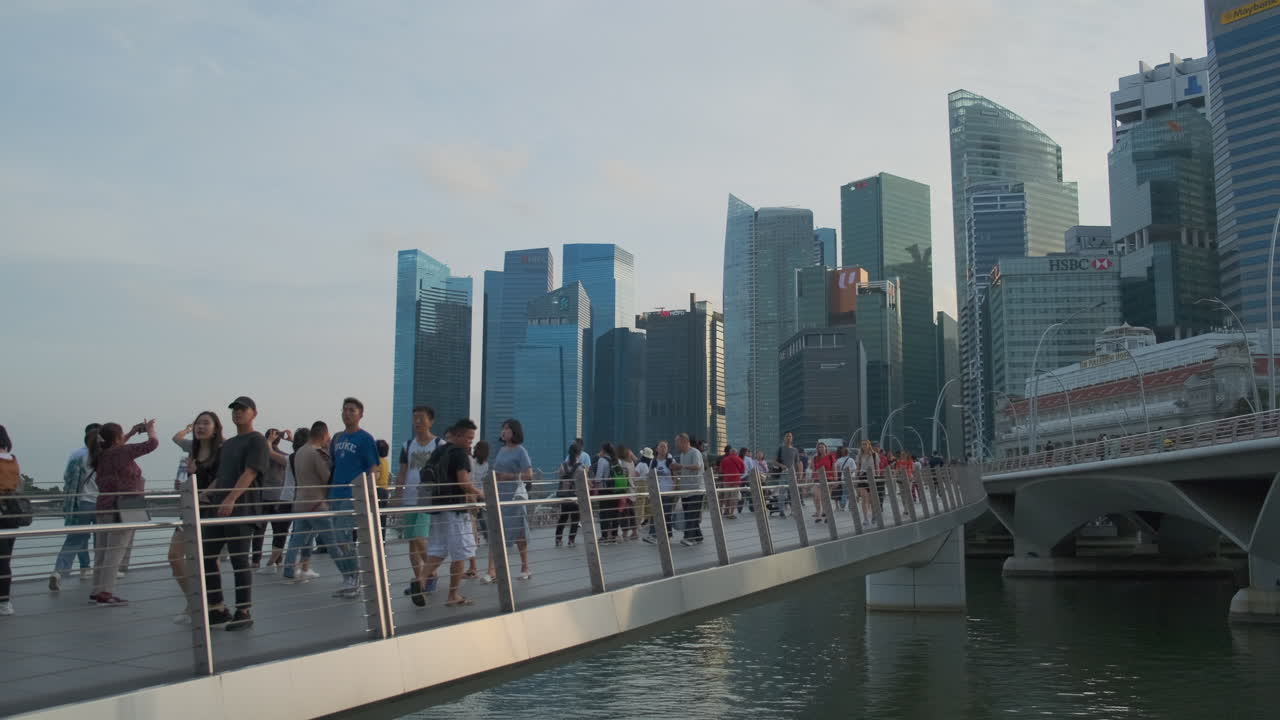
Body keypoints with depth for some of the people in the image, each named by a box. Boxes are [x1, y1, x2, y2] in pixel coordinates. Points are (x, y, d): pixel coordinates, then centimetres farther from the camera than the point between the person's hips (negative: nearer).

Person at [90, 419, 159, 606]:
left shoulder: (101, 454, 7)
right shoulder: (122, 452, -14)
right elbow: (152, 443, -12)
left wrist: (132, 432, 29)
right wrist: (150, 429, 7)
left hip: (105, 507, 8)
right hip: (121, 509, -8)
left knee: (102, 551, 12)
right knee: (115, 552, -7)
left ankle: (97, 590, 18)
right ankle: (106, 593, -8)